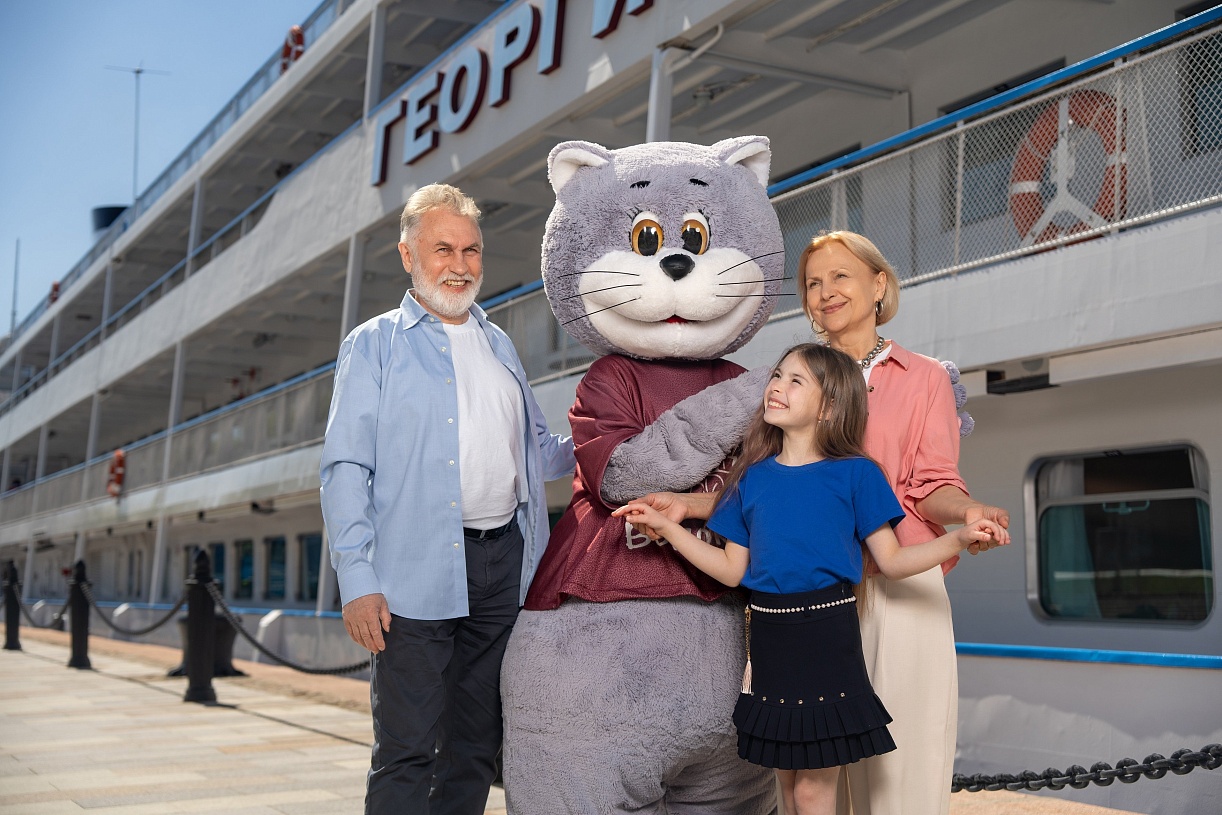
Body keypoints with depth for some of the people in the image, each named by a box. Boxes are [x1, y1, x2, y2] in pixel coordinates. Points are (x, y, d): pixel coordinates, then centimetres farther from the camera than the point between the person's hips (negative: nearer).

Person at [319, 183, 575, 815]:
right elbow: (345, 468, -4)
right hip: (416, 573, -5)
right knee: (407, 752, -3)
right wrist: (357, 580, -14)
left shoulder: (498, 345, 19)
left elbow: (534, 450, 22)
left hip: (504, 563, 5)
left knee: (476, 746, 13)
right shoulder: (375, 345, 3)